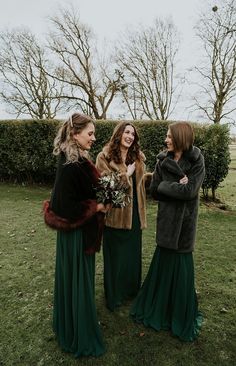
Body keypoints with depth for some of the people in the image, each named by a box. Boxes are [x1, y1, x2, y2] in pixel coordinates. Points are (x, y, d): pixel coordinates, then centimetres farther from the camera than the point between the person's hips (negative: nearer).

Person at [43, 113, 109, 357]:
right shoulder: (69, 166, -25)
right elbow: (68, 208, -26)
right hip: (75, 233, -9)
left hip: (82, 231, 9)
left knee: (80, 279, 24)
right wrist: (97, 207, -16)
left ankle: (72, 326, 48)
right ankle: (80, 338, 32)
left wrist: (100, 200, 2)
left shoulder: (78, 161, 4)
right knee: (77, 281, 8)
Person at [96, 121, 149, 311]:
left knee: (133, 251, 17)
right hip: (115, 212, -5)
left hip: (134, 212, 5)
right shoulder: (105, 157, -8)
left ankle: (131, 289, 40)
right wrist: (127, 174, -14)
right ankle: (114, 296, 31)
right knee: (116, 254, 10)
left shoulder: (137, 157, 7)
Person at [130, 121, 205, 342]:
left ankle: (181, 317, 32)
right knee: (163, 264, 10)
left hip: (185, 221, -2)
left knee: (181, 267, 8)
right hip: (166, 220, 2)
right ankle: (158, 309, 34)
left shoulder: (197, 161, -6)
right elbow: (154, 192, -1)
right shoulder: (162, 161, 2)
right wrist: (178, 187, -11)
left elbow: (190, 191, -18)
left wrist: (165, 186, -10)